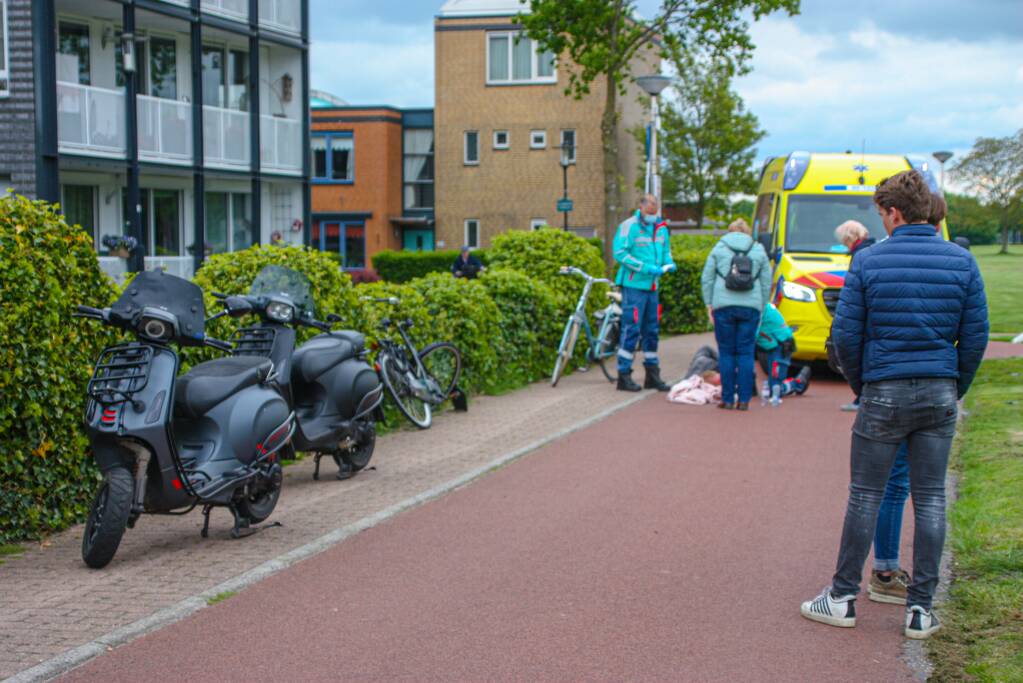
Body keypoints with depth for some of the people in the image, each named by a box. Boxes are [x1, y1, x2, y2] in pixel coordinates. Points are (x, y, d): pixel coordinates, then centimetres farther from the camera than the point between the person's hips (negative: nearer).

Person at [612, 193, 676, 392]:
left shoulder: (661, 228, 12)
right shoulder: (629, 226, -9)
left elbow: (666, 250, 24)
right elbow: (620, 253, -15)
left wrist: (668, 263, 0)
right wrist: (645, 268, -20)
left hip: (652, 286, 7)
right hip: (634, 285, -7)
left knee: (652, 330, 12)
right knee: (631, 330, -8)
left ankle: (652, 374, 21)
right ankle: (624, 376, -3)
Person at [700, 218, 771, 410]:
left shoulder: (719, 248, 9)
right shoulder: (759, 250, 12)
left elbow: (707, 279, 5)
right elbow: (767, 283, 12)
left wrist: (709, 304, 10)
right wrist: (761, 308, 17)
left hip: (724, 306, -1)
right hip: (751, 307, 1)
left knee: (726, 352, 4)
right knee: (746, 353, 4)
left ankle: (728, 399, 3)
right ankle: (744, 399, 1)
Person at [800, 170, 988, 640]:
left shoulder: (869, 262, -5)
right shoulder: (961, 262, 1)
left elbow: (846, 334, -4)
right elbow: (975, 336, 2)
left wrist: (859, 385, 11)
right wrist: (956, 390, 14)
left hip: (884, 393, -2)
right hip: (940, 395, 2)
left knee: (865, 496, 7)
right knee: (930, 499, 7)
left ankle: (843, 597, 15)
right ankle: (921, 609, 10)